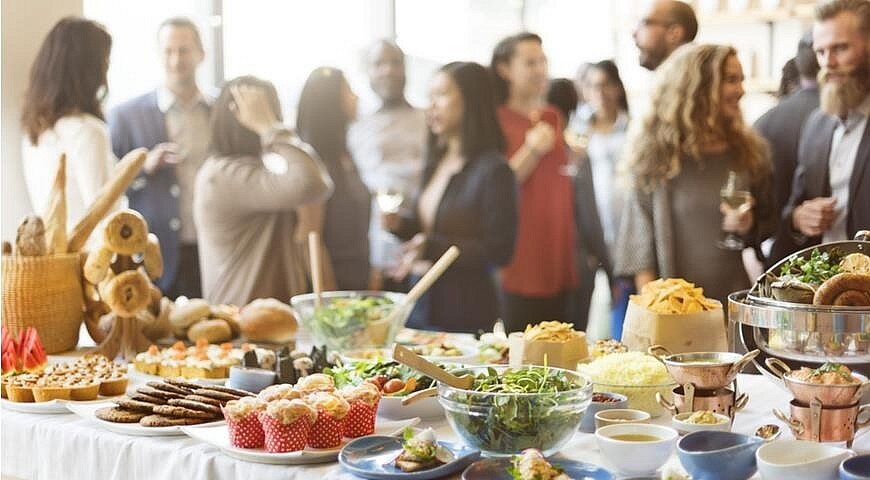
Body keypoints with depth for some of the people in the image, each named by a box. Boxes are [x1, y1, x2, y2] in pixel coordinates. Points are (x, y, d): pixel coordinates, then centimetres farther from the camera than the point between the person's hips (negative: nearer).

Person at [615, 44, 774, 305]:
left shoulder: (749, 151, 7)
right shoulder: (656, 151, -1)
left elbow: (769, 228, 17)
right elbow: (640, 235, -2)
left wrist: (749, 227, -6)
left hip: (736, 300, 3)